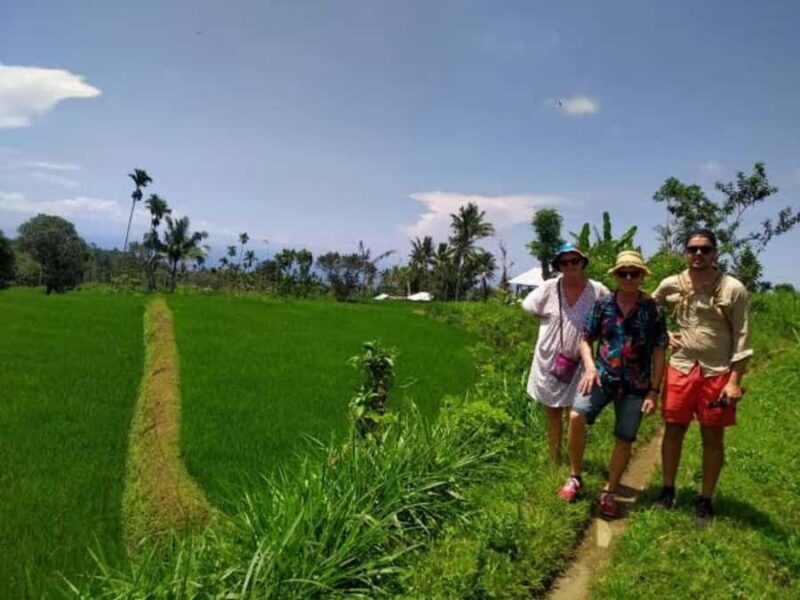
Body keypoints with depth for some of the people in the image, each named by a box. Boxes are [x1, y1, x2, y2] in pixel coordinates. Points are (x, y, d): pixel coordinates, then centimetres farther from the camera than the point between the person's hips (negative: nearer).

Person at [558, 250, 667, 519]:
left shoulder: (653, 310, -2)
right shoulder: (603, 304, 2)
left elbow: (659, 353, 0)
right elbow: (586, 340, 7)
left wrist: (654, 390, -5)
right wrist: (589, 367, -12)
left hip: (635, 385, 0)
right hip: (602, 375, 0)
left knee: (624, 439, 4)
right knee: (576, 416, -21)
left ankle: (610, 493, 23)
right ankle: (574, 478, -1)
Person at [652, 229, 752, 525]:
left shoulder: (733, 289, -8)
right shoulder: (670, 285, 0)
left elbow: (741, 337, -7)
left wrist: (735, 380, -11)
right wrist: (664, 335, 3)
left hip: (718, 372, -2)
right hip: (681, 369, 2)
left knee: (713, 438, 7)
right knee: (673, 432, 8)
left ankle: (705, 500, 20)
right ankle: (668, 490, 25)